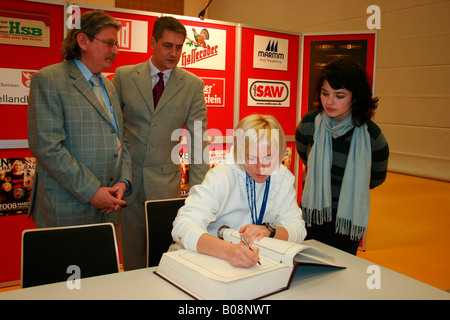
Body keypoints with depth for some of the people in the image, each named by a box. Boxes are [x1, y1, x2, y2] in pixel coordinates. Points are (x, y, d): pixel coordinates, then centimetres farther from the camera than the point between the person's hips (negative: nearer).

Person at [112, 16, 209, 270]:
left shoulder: (193, 85, 0)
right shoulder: (124, 76, 2)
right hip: (127, 180, 1)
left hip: (165, 182, -1)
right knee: (132, 252, 13)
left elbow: (197, 140, -3)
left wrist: (197, 191, -8)